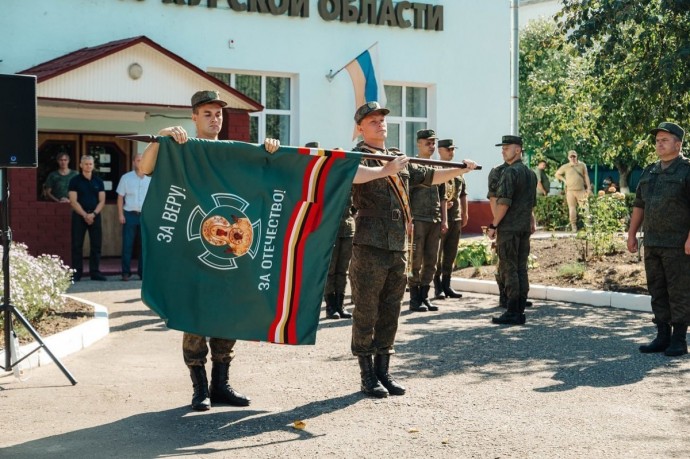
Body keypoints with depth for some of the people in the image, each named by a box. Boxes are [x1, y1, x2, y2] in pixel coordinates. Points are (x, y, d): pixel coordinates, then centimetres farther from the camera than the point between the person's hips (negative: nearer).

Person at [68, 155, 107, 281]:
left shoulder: (98, 181, 9)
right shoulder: (75, 180, 1)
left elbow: (102, 201, 4)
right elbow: (73, 201, -5)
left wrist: (93, 214, -11)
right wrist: (85, 215, -14)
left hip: (95, 215, 2)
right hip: (79, 215, -2)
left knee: (96, 245, 2)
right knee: (77, 245, -2)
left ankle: (95, 272, 8)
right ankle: (76, 273, 2)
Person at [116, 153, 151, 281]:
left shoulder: (149, 180, 9)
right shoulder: (126, 178, 4)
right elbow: (120, 197, 3)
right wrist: (121, 214, -5)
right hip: (130, 214, -2)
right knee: (127, 245, -1)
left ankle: (142, 272, 12)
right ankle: (126, 272, 5)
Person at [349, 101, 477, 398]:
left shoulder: (399, 159, 20)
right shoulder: (359, 156, -5)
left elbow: (429, 176, 33)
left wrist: (461, 170, 32)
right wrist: (385, 170, -31)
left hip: (398, 248, 7)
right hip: (369, 247, -7)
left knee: (390, 314, 11)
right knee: (366, 313, -1)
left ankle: (383, 371, 20)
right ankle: (368, 376, 6)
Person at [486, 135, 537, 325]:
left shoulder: (510, 172, -13)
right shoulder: (530, 173, 15)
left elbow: (504, 202, -18)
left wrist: (493, 225, -13)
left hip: (509, 227, -9)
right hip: (524, 228, 9)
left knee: (509, 269, -6)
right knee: (521, 269, 9)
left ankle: (512, 312, -6)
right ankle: (520, 311, 10)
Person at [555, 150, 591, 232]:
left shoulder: (582, 165, 9)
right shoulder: (565, 167, 7)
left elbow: (586, 176, 8)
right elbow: (557, 174, 17)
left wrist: (588, 187, 2)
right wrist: (564, 180, 5)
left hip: (581, 190, 0)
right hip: (570, 191, 0)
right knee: (572, 208, -1)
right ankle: (573, 225, 3)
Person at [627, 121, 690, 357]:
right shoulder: (649, 173, 14)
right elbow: (639, 205, 18)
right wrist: (631, 234, 13)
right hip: (652, 244, 7)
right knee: (657, 291, 9)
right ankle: (662, 337, 17)